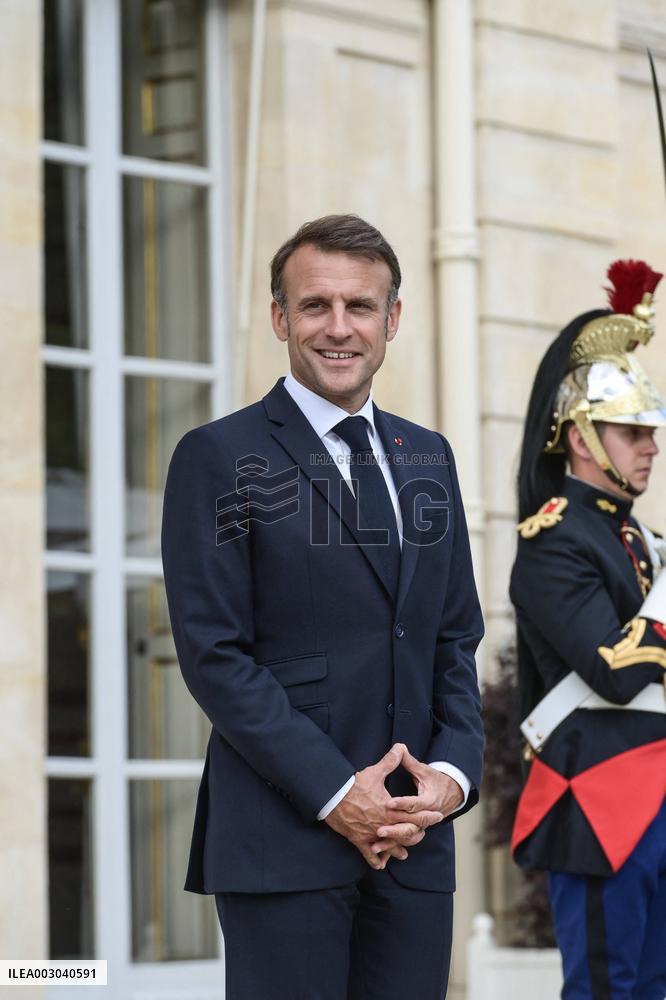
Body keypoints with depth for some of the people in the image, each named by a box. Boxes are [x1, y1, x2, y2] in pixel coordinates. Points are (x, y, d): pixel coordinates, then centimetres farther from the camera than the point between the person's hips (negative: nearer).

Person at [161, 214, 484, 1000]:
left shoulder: (426, 456, 16)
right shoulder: (218, 457, -2)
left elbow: (457, 638, 17)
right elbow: (214, 653, -8)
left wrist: (455, 771, -1)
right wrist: (334, 792, -13)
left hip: (416, 830, 5)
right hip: (283, 835, -5)